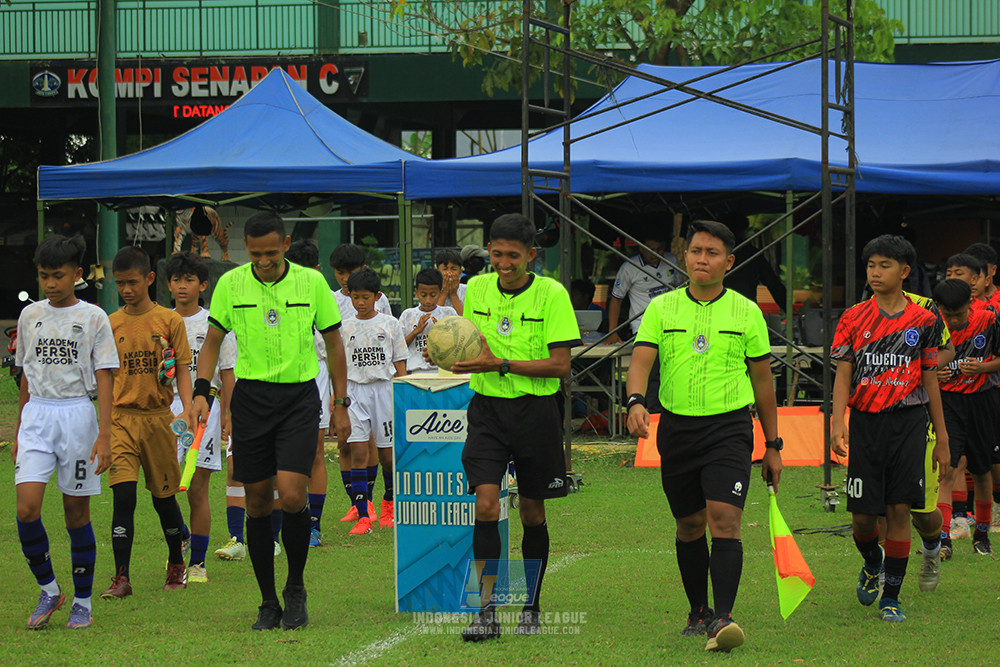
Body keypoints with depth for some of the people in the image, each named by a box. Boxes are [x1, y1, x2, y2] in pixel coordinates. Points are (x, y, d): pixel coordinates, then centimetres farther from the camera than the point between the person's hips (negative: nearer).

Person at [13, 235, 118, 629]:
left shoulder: (93, 318, -1)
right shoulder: (30, 316, 9)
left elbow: (104, 379, -4)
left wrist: (104, 435, -11)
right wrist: (19, 431, 17)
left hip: (76, 414, -3)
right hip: (36, 414, 3)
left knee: (77, 513, 2)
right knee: (27, 508, -12)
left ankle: (83, 602, 13)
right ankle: (48, 590, 5)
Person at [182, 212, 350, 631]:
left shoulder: (311, 282, -2)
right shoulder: (230, 284, 0)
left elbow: (333, 343, 7)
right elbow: (213, 341, 9)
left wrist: (341, 404, 6)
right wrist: (200, 392, -4)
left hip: (299, 396, -2)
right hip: (251, 396, 2)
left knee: (291, 495, -16)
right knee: (257, 503, 3)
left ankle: (296, 587, 6)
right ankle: (269, 603, 14)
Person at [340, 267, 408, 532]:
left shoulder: (390, 324, 5)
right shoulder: (345, 328, 7)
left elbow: (400, 364, 6)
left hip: (384, 388, 0)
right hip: (354, 389, 0)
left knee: (387, 454, 6)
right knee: (357, 453, -9)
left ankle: (389, 504, 30)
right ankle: (362, 516, -11)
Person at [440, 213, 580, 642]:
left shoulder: (551, 294, -10)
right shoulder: (477, 289, 4)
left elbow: (560, 365, -14)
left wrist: (500, 365, -22)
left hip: (535, 410, -2)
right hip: (487, 409, 2)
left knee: (532, 512, 9)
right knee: (486, 506, -12)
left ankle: (531, 609, 24)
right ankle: (487, 612, -12)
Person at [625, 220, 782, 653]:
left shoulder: (746, 312, 4)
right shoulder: (661, 308, 5)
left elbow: (762, 382, 10)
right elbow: (641, 361, -6)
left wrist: (772, 446, 10)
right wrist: (636, 401, -27)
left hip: (729, 426, -2)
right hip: (676, 428, 2)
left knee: (724, 521, -16)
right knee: (689, 525, 11)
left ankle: (723, 620, -23)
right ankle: (698, 613, 27)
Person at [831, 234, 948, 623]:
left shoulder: (924, 321, 4)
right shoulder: (854, 319, 4)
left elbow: (930, 381, 10)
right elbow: (843, 375, 2)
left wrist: (942, 439, 10)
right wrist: (837, 423, -14)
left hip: (909, 422, 0)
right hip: (866, 421, 1)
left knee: (900, 509, -5)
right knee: (862, 514, 0)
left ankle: (891, 596, 4)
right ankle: (872, 563, 33)